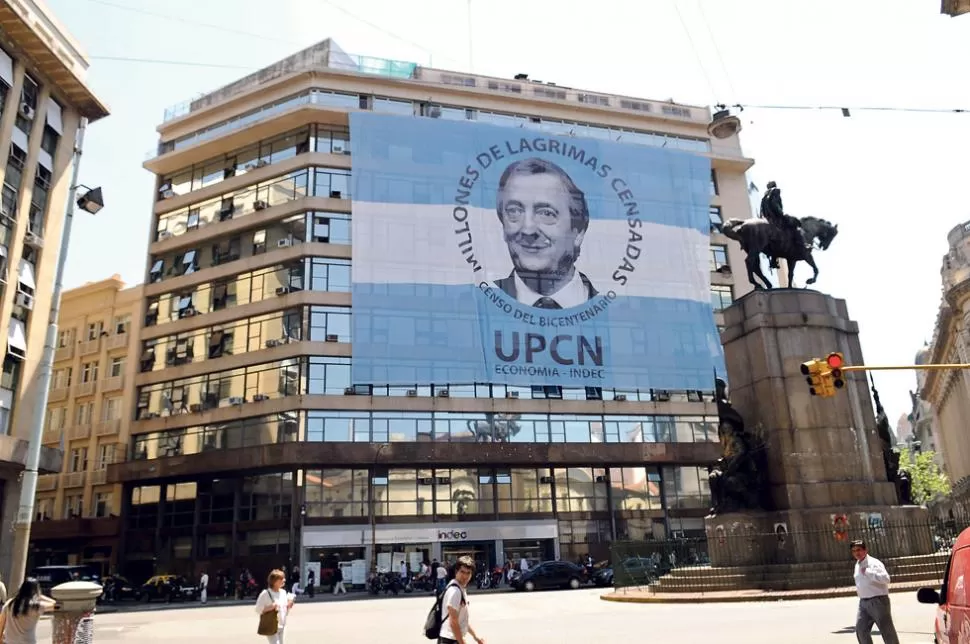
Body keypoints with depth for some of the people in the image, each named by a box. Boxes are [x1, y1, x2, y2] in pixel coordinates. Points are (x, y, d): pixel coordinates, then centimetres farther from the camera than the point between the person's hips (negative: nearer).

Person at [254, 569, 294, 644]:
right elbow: (258, 610, -14)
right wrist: (271, 607, -25)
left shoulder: (283, 592, 6)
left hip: (281, 627, 7)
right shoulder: (265, 594, -14)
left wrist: (289, 606, -6)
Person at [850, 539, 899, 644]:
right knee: (860, 630, 5)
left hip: (878, 601, -8)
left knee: (887, 630, 3)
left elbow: (886, 578, -28)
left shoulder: (874, 563, -14)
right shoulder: (857, 565, 12)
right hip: (863, 602, 8)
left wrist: (868, 572, -26)